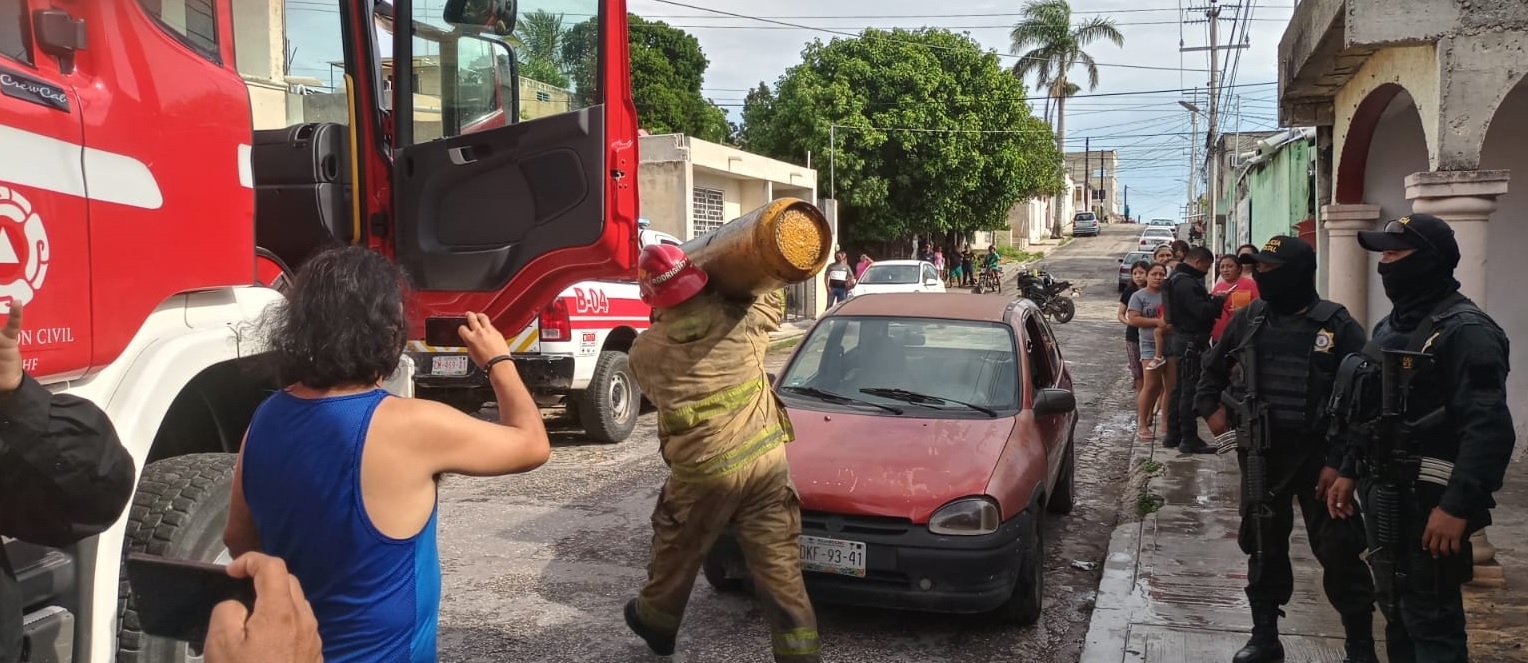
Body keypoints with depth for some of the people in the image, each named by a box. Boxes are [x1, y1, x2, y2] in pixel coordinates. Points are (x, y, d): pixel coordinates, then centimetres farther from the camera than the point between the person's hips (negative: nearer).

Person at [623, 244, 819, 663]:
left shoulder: (644, 351, -4)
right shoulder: (740, 321, -4)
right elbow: (771, 299, 17)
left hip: (703, 472, 0)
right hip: (765, 461, 1)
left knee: (677, 553, 23)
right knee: (779, 565, 5)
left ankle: (655, 622, 45)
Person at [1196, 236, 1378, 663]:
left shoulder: (1337, 325, -7)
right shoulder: (1248, 319, 5)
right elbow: (1213, 367, 21)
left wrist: (1339, 462, -15)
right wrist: (1210, 408, 5)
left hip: (1317, 455, -4)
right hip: (1259, 453, 4)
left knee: (1338, 551, 0)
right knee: (1264, 547, 12)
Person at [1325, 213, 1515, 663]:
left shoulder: (1465, 330, -16)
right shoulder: (1392, 326, 14)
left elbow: (1489, 429, -24)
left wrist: (1458, 507, -27)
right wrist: (1350, 472, 17)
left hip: (1427, 502, -9)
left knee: (1431, 621, -2)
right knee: (1397, 611, 19)